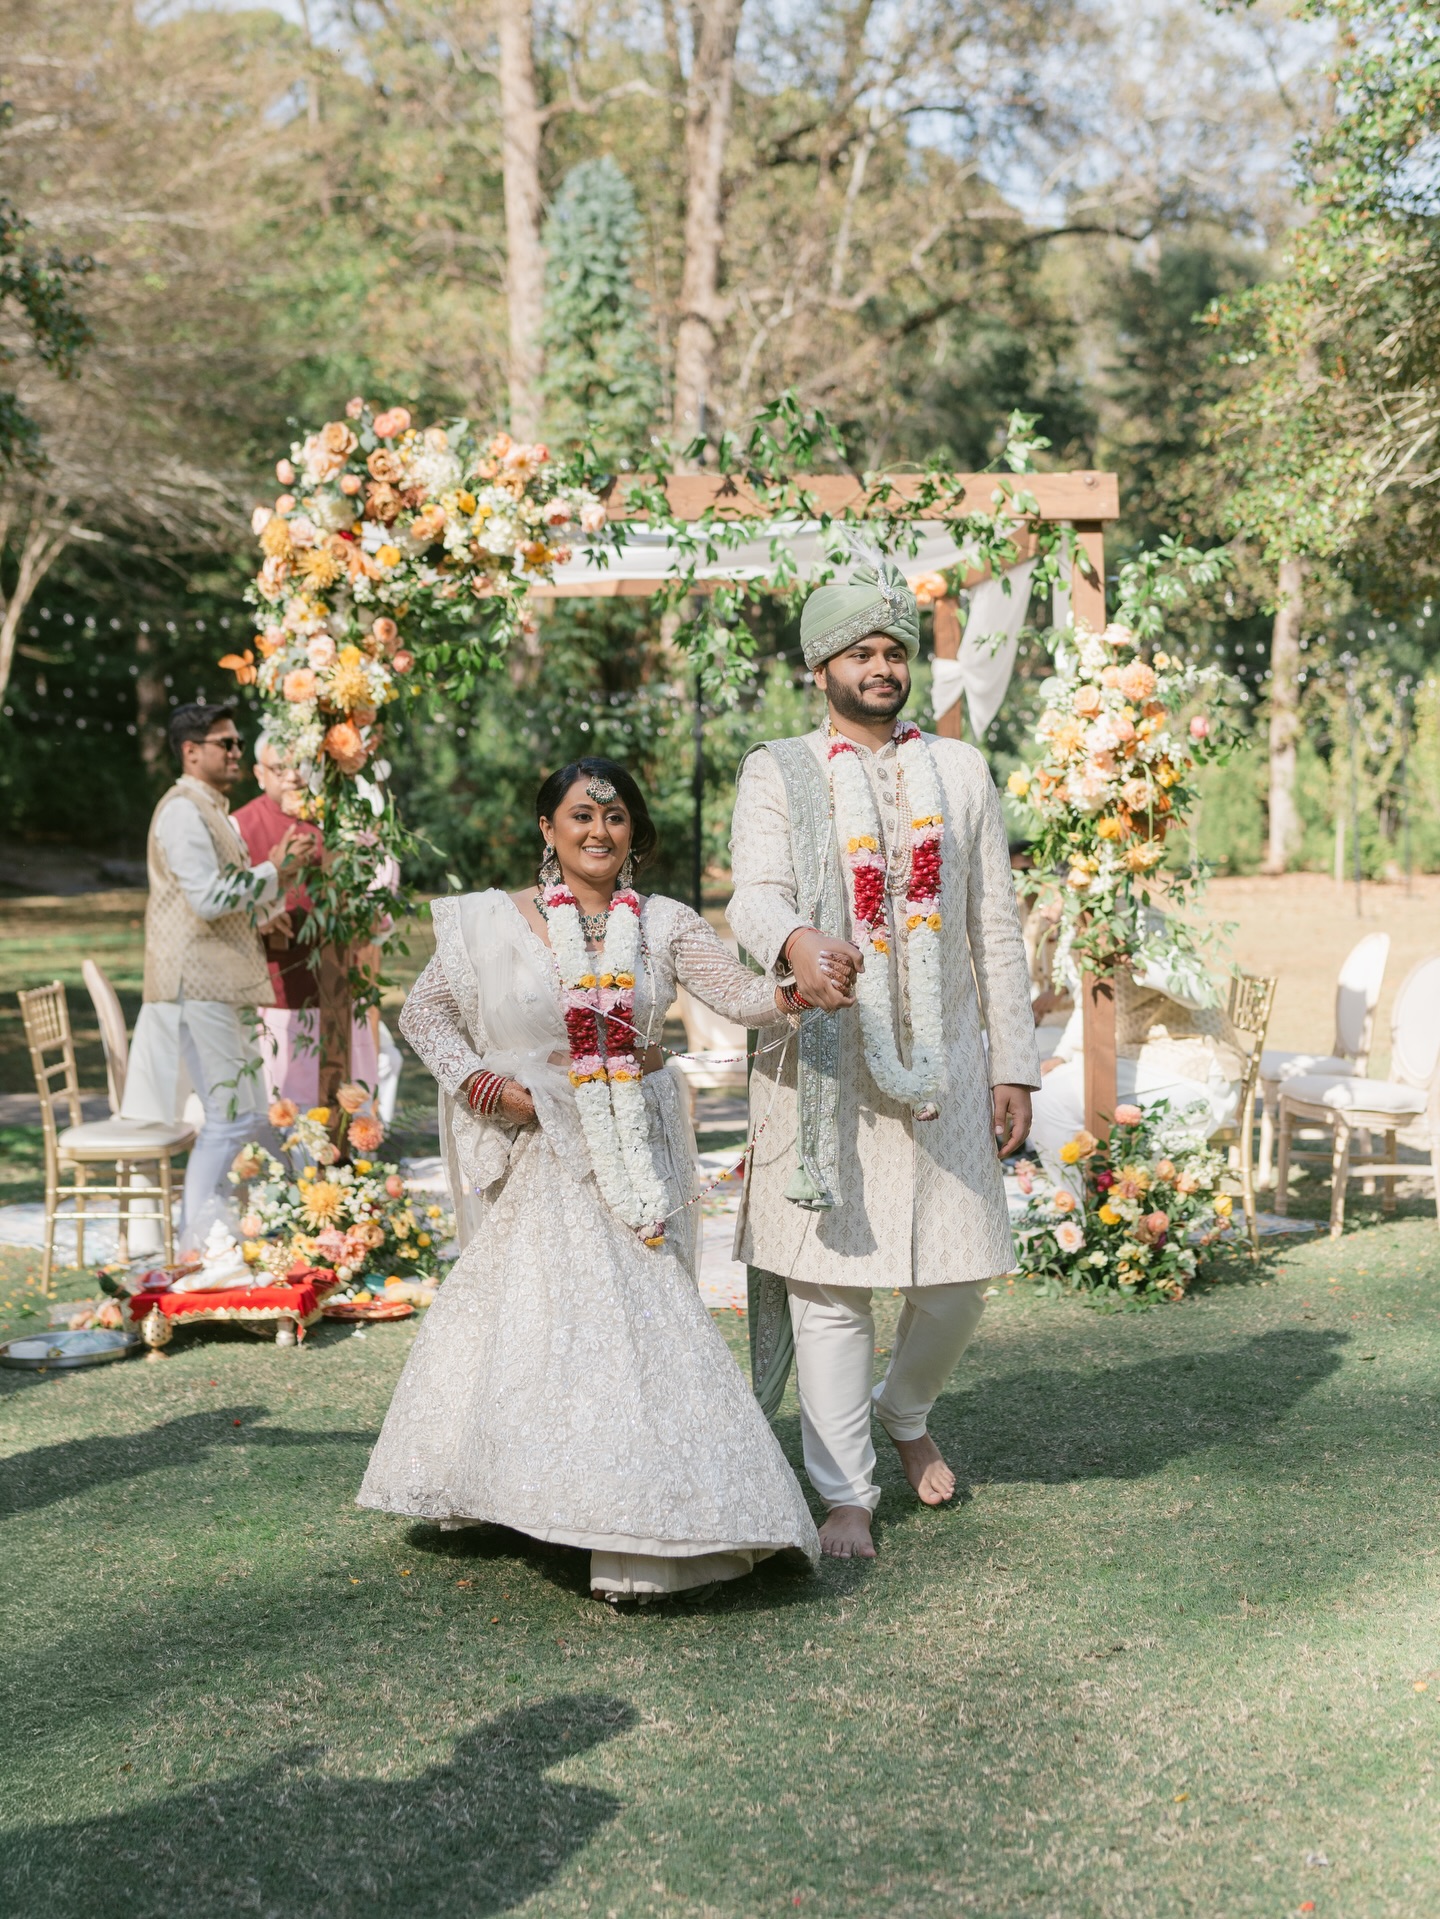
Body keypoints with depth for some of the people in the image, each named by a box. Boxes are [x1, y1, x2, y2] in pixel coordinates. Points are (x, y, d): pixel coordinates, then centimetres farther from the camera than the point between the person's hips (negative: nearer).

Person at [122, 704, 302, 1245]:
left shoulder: (210, 811, 21)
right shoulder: (182, 810, -12)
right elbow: (207, 897, -21)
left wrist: (255, 915, 12)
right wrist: (271, 873, -14)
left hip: (218, 984, 11)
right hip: (197, 983, -11)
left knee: (246, 1113, 12)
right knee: (230, 1115, -10)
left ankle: (205, 1235, 18)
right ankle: (194, 1245, -3)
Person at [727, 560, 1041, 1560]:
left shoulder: (961, 771, 12)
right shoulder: (777, 774, 4)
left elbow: (997, 928, 11)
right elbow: (756, 894, -13)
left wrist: (1014, 1066, 5)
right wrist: (796, 941, -37)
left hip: (943, 1060, 3)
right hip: (825, 1062, -2)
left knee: (957, 1279, 5)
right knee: (831, 1280, -2)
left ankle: (906, 1412, 35)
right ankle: (847, 1493, 10)